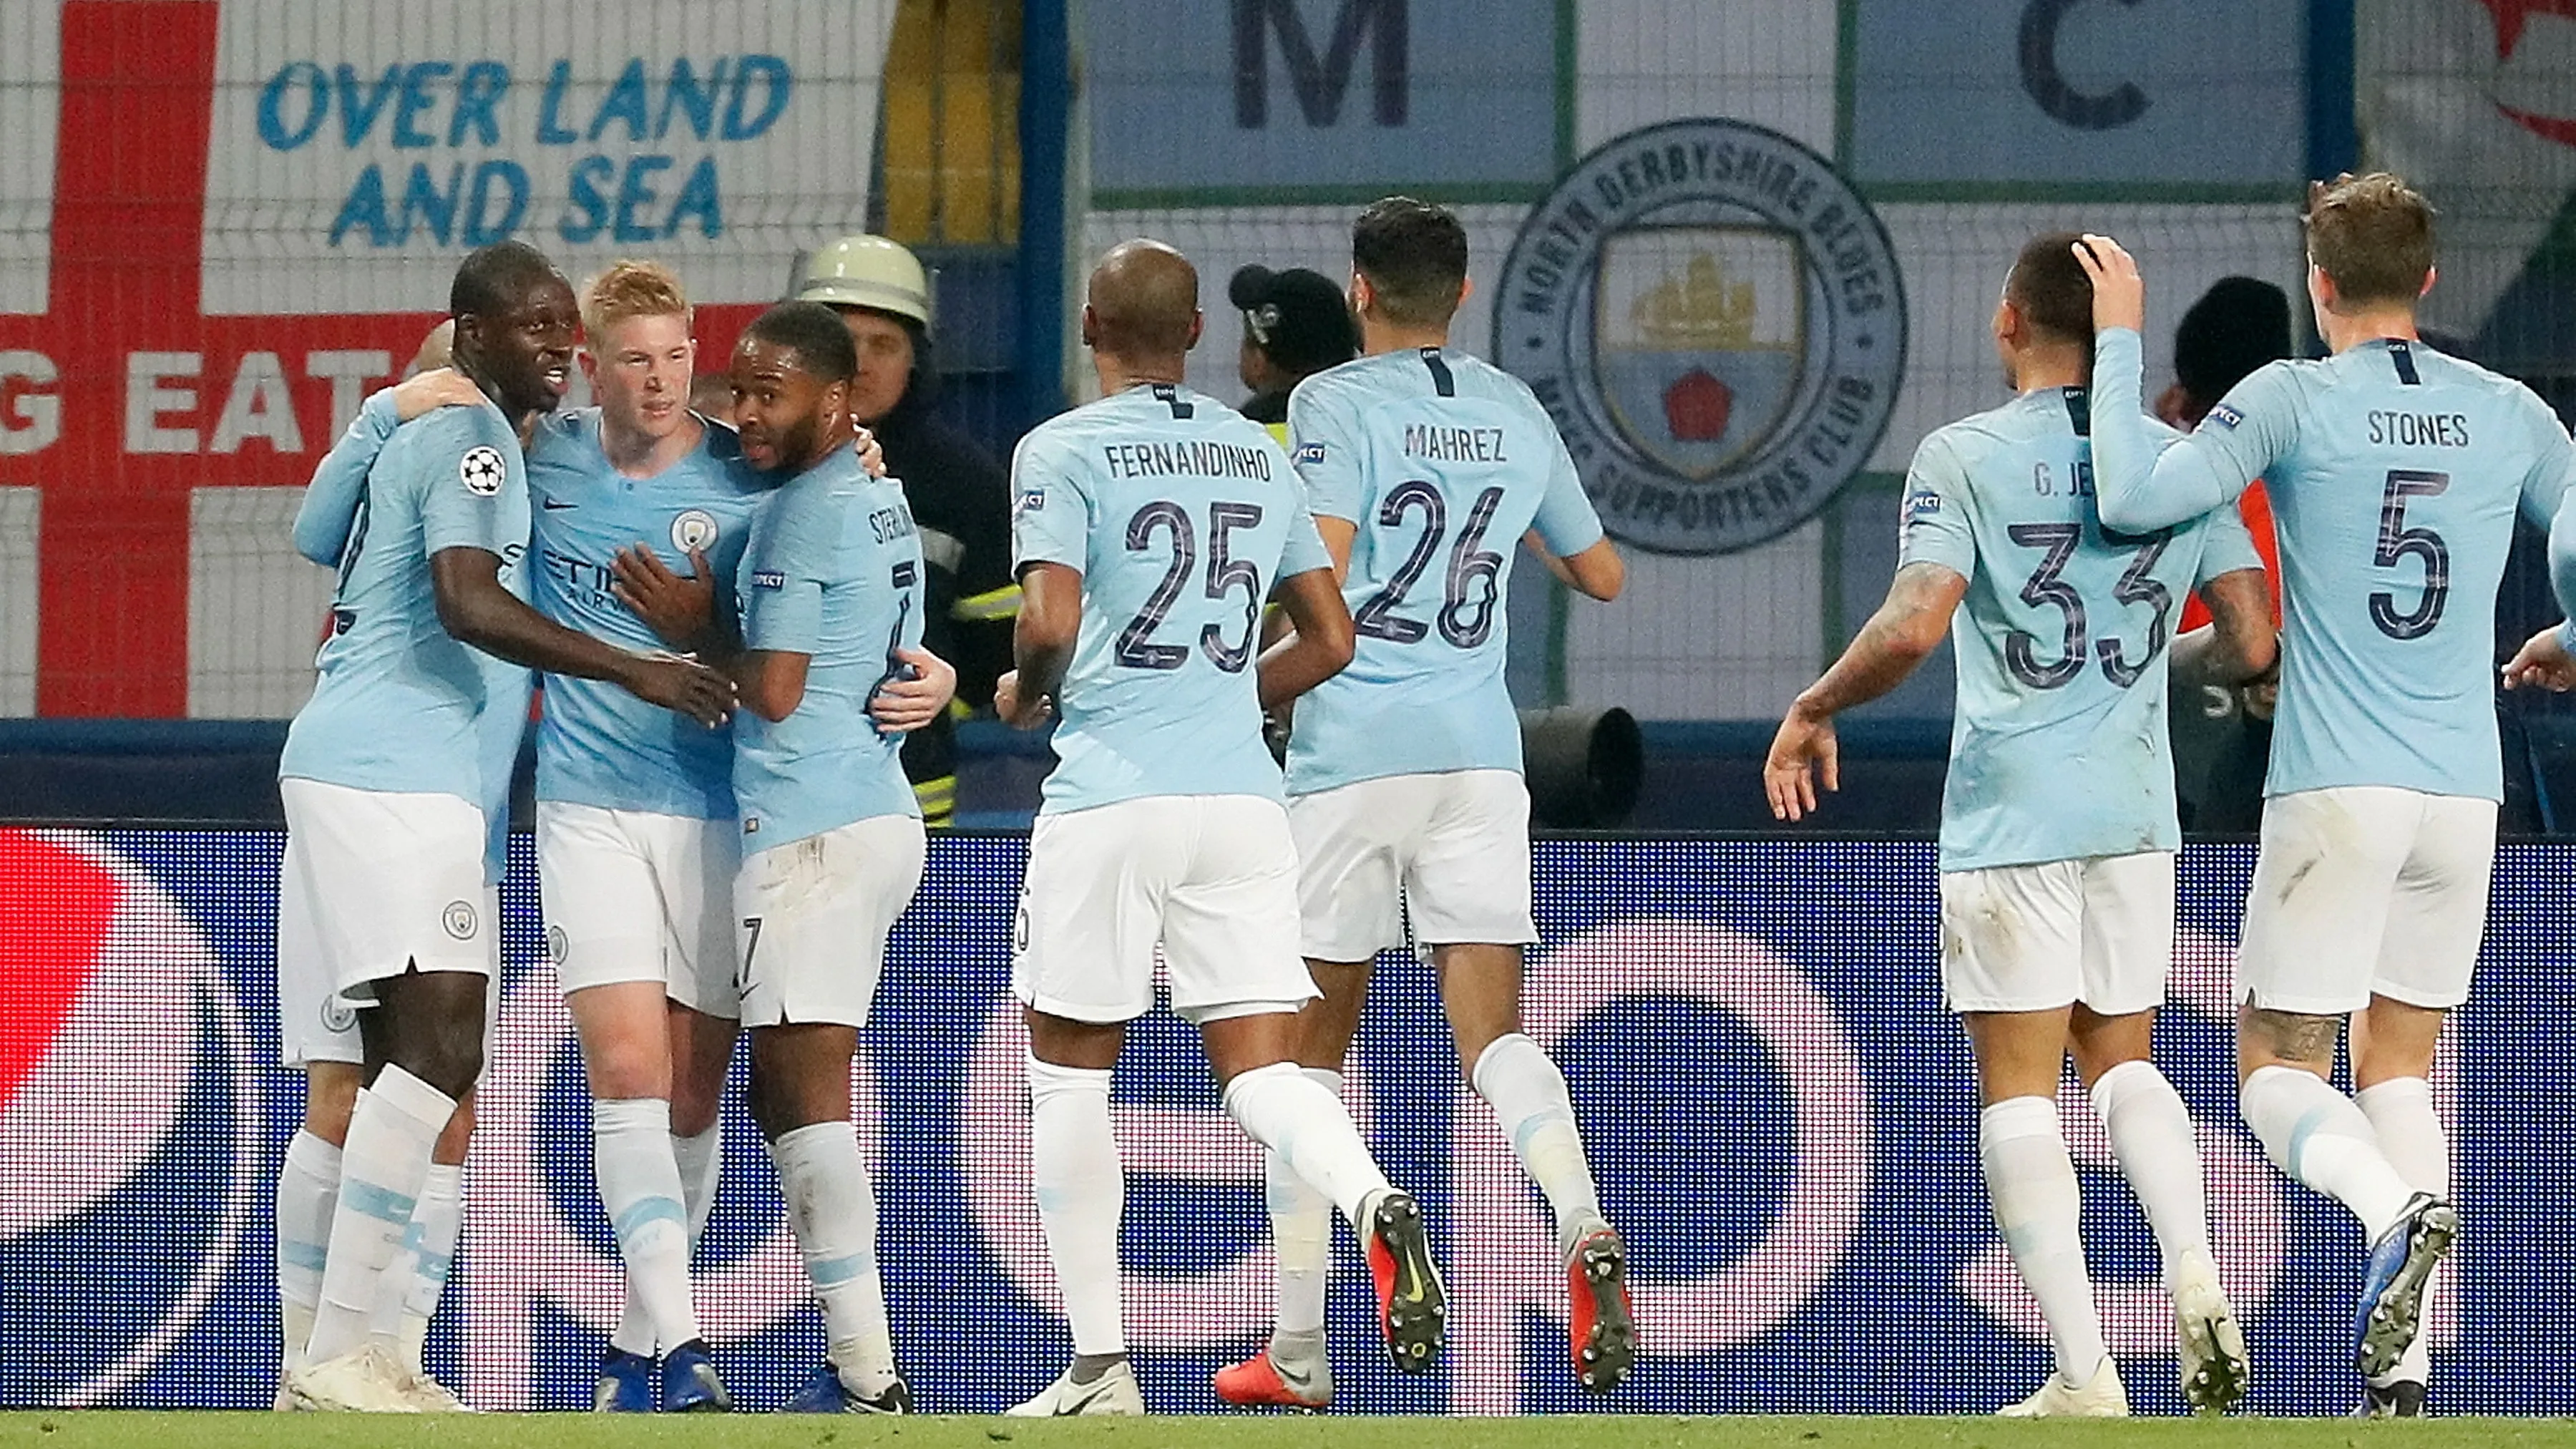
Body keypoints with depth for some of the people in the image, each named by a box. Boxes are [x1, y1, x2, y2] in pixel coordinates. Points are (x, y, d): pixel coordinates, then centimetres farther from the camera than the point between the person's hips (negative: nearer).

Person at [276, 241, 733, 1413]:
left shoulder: (435, 436, 23)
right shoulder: (472, 439, -9)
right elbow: (468, 604, -22)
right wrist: (633, 671, -21)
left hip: (365, 772, 11)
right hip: (393, 775, -11)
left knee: (414, 1054, 9)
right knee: (441, 1041, -18)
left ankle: (341, 1356, 6)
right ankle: (341, 1354, -24)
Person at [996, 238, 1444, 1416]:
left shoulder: (1062, 451, -4)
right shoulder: (1260, 457, 13)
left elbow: (1051, 625, -14)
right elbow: (1329, 642, 14)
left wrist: (1026, 697, 6)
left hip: (1110, 796, -4)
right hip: (1241, 795, 4)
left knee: (1069, 1073, 8)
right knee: (1258, 1066, 3)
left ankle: (1100, 1364, 6)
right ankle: (1374, 1206, -29)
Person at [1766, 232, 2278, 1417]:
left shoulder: (1963, 458, -7)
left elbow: (1914, 626, -18)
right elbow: (2250, 643, 3)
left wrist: (1813, 711, -2)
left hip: (2011, 810, -4)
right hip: (2135, 808, 4)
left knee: (2017, 1085, 2)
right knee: (2120, 1056, 19)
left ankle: (2083, 1374, -5)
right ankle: (2195, 1278, -5)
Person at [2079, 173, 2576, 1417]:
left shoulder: (2294, 401, -6)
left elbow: (2136, 498, -17)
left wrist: (2119, 344, -4)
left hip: (2335, 792, -4)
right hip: (2463, 794, 4)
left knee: (2277, 1070, 3)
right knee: (2397, 1070, 13)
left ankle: (2394, 1207, -29)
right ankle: (2400, 1369, 2)